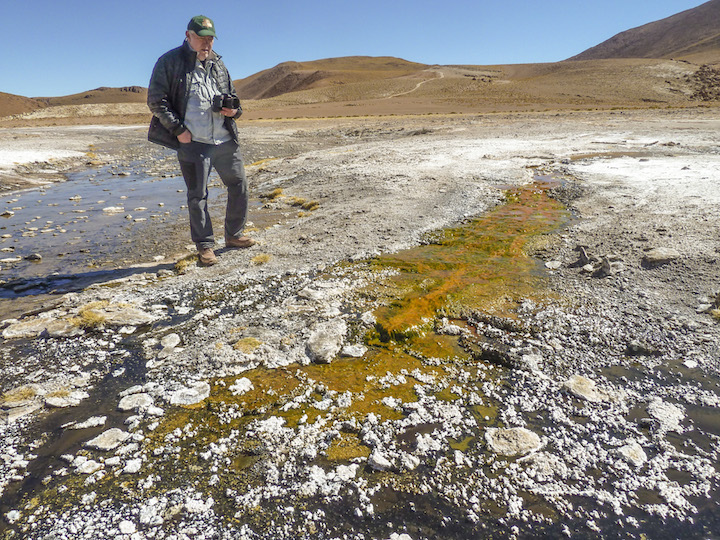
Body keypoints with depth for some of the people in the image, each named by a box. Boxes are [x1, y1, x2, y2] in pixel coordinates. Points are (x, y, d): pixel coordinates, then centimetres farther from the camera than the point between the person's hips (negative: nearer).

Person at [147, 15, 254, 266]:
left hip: (226, 141, 5)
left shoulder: (218, 63, 16)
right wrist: (178, 130, -12)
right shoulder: (170, 62, -1)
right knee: (198, 195, 1)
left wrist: (235, 109, 3)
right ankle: (205, 245, 12)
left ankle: (233, 235, 26)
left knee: (239, 186, 9)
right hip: (192, 143, -5)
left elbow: (231, 95, 26)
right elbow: (156, 101, -4)